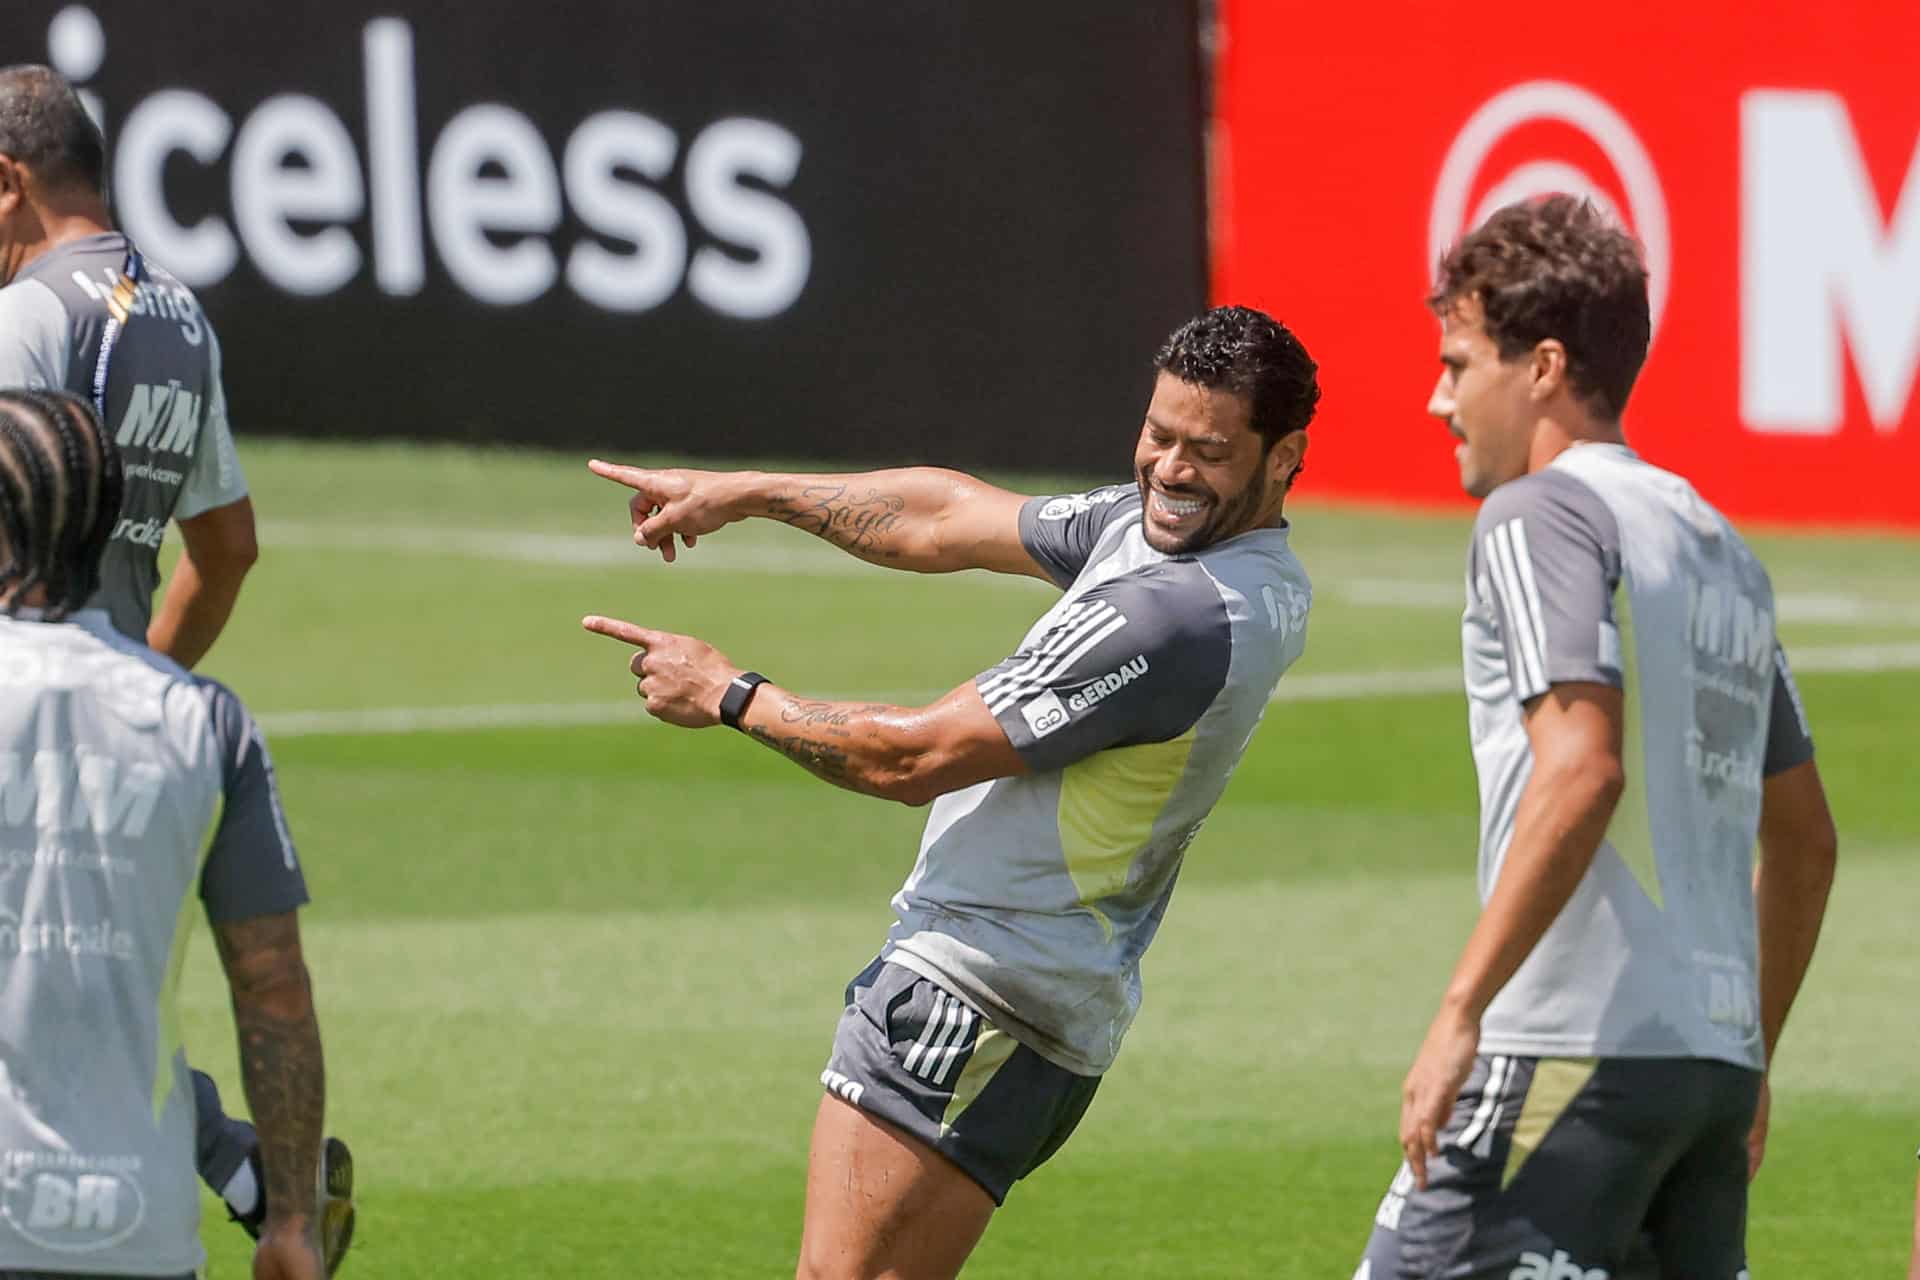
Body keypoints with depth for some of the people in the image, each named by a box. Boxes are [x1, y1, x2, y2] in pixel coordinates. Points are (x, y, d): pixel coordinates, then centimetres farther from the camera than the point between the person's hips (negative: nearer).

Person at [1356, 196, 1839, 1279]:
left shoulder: (1541, 515, -6)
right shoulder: (1720, 546, 20)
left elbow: (1582, 771, -20)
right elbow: (1805, 837, 25)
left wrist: (1461, 1011, -21)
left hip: (1579, 1052, -8)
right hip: (1713, 1049, 8)